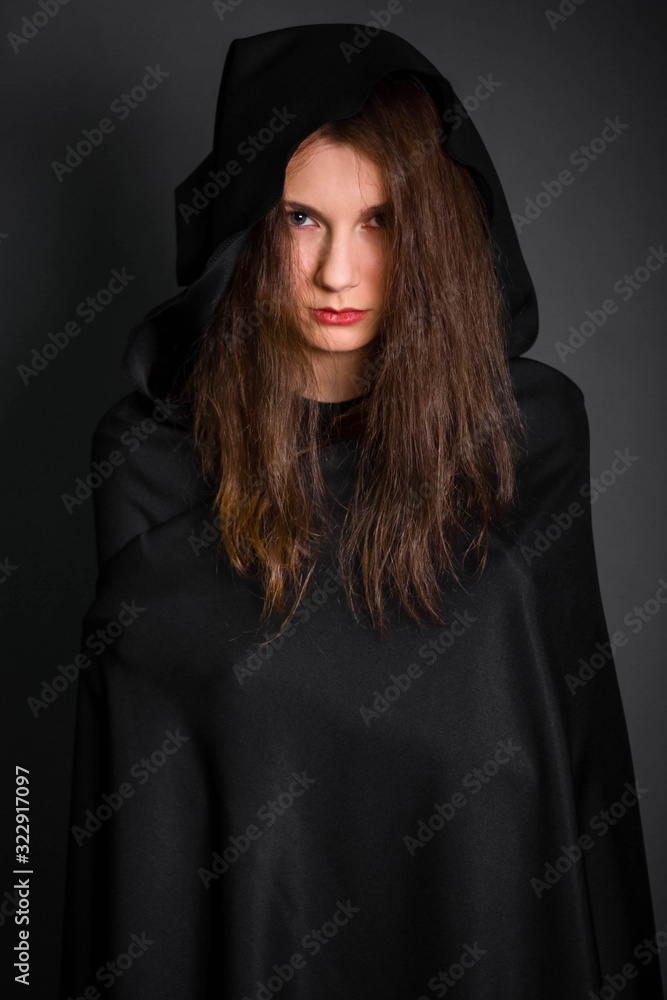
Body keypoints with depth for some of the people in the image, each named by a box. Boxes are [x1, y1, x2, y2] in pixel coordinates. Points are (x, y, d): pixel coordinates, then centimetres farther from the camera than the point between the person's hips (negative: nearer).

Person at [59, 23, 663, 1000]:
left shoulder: (537, 425, -11)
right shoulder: (149, 451, -14)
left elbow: (573, 726, -5)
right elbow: (139, 785, -9)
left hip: (486, 908, 1)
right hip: (253, 910, 0)